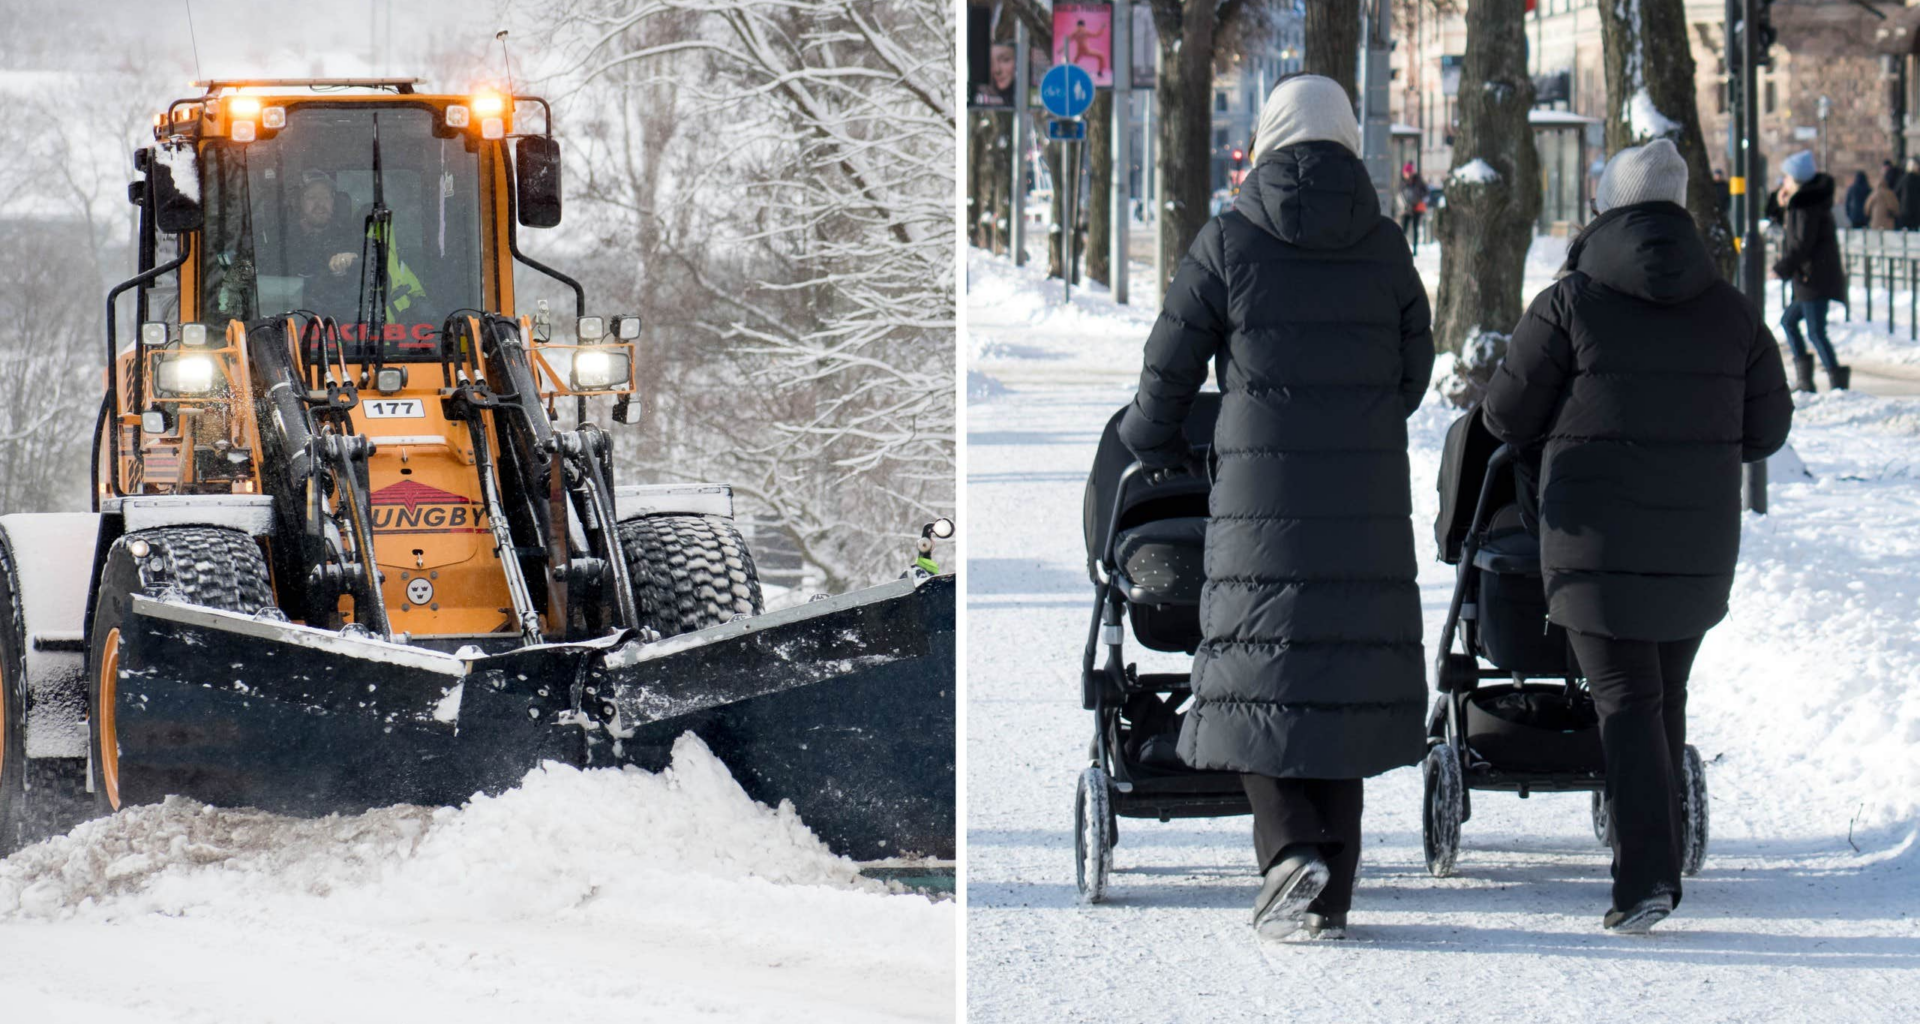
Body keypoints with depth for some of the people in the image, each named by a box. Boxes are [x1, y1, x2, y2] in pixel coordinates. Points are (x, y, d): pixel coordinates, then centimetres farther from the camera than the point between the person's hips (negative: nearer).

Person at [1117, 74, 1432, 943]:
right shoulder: (1384, 246, 4)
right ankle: (1330, 894, 8)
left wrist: (1150, 442, 23)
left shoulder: (1229, 243, -3)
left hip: (1262, 493, -2)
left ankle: (1290, 850, -17)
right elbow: (1413, 372, 11)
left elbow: (1170, 363, 3)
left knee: (1261, 677, 4)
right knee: (1343, 677, 8)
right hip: (1368, 497, 3)